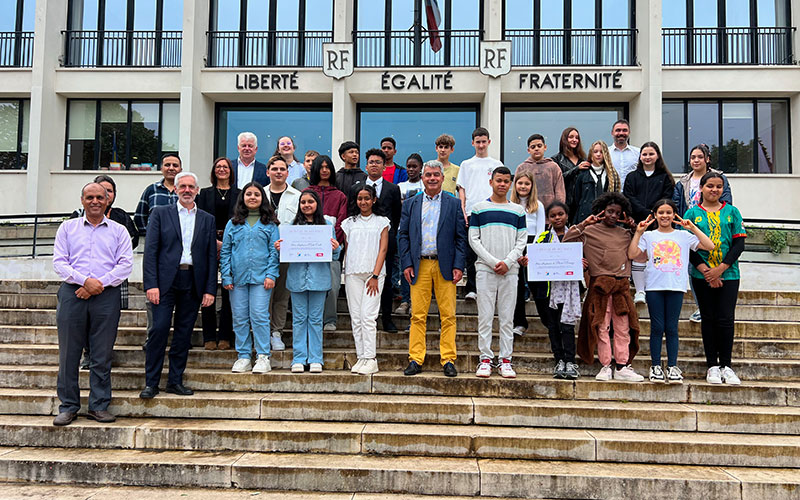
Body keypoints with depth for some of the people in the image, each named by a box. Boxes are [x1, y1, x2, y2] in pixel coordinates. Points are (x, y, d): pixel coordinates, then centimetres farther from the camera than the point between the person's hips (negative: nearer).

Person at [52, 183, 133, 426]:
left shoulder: (119, 230, 11)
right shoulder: (68, 227, 13)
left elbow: (126, 264, 1)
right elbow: (59, 262, 3)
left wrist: (100, 283, -11)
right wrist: (84, 280, -11)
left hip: (107, 296, 0)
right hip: (72, 294, 1)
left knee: (102, 356, 3)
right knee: (68, 354, 2)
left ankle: (99, 406, 12)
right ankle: (68, 407, 13)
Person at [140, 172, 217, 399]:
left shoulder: (208, 220, 13)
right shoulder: (160, 214, 6)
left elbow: (212, 257, 10)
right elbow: (150, 250, 0)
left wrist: (210, 289, 2)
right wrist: (151, 284, -10)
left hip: (193, 283, 2)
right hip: (165, 280, -2)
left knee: (184, 333, 6)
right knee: (159, 329, -7)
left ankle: (175, 381, 16)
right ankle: (151, 383, 4)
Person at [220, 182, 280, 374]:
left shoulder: (269, 224, 7)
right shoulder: (233, 223, 11)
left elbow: (274, 251, 3)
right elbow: (225, 251, 9)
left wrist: (271, 274, -7)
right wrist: (226, 276, 1)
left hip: (260, 277, -2)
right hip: (238, 278, 2)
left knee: (260, 317, -6)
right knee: (240, 318, 5)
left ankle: (262, 357, 1)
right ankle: (243, 357, 14)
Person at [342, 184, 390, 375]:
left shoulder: (381, 222, 7)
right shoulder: (349, 223, 15)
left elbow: (383, 250, 1)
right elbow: (347, 249, 14)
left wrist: (375, 276, -8)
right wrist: (346, 274, 5)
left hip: (374, 274, -3)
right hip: (353, 273, 3)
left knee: (368, 316, -12)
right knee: (355, 317, 1)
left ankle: (370, 359, -9)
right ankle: (361, 358, 6)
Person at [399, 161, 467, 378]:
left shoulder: (454, 204, 8)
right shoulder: (411, 204, 12)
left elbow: (461, 237, 4)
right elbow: (403, 235, 10)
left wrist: (459, 266, -4)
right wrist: (406, 264, 0)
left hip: (445, 266, -1)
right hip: (419, 266, 1)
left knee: (448, 316, 0)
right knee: (418, 315, 1)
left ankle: (448, 360, 8)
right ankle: (415, 360, 8)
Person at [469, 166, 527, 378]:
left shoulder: (518, 210, 11)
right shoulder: (479, 208, 6)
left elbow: (522, 241, 7)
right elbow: (473, 239, 1)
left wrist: (507, 262, -8)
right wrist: (493, 261, -9)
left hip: (510, 271, 2)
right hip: (485, 269, -1)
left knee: (507, 317, 4)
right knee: (485, 317, 0)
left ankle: (505, 360, 9)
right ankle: (485, 359, 6)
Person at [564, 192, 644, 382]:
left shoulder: (624, 234, 15)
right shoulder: (589, 231, 3)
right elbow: (567, 241, -6)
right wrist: (583, 224, -10)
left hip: (622, 285, 4)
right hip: (600, 284, -4)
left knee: (623, 327, 5)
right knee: (602, 327, 0)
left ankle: (622, 367, 11)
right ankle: (606, 367, 8)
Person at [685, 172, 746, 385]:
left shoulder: (732, 212, 6)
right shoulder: (692, 213, 3)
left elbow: (739, 243, 0)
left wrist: (720, 269, -11)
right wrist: (705, 271, -12)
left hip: (728, 274, 0)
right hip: (702, 276, 0)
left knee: (726, 319, -1)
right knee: (708, 319, 5)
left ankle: (726, 365, 10)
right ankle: (712, 365, 13)